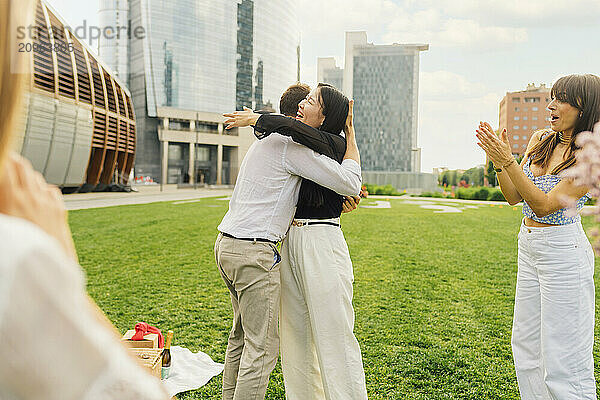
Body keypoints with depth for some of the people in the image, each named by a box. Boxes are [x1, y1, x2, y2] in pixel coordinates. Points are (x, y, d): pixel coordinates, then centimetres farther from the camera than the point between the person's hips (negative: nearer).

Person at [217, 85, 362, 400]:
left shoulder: (265, 141, 18)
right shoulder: (292, 146, -13)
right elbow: (350, 183, -13)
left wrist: (339, 201, 15)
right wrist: (351, 132, -2)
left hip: (226, 244, 10)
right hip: (254, 253, -10)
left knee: (242, 335, 22)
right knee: (262, 347, -1)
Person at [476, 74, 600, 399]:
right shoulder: (540, 140, 6)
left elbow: (545, 205, -21)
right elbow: (514, 197, 6)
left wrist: (508, 160, -27)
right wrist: (496, 161, -10)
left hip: (563, 250, -7)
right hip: (528, 247, 8)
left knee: (562, 355, 0)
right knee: (526, 345, 17)